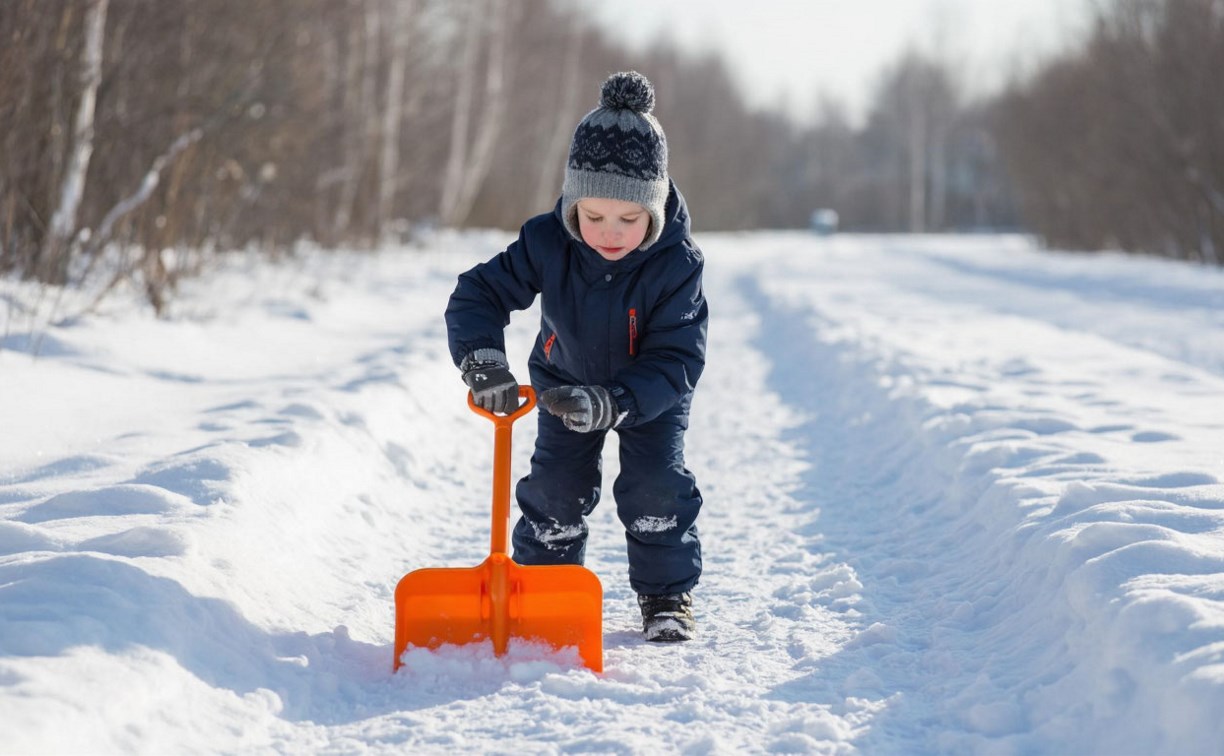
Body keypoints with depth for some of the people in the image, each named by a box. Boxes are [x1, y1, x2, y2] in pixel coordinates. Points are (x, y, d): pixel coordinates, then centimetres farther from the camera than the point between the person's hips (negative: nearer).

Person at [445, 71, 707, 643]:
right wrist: (482, 359, -43)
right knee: (557, 486, -5)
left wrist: (613, 402, -47)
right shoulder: (547, 243, -29)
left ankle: (667, 594, 9)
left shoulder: (676, 263, -33)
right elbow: (477, 294, -23)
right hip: (566, 382, 2)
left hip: (650, 394, -1)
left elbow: (676, 360, -33)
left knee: (655, 484, -11)